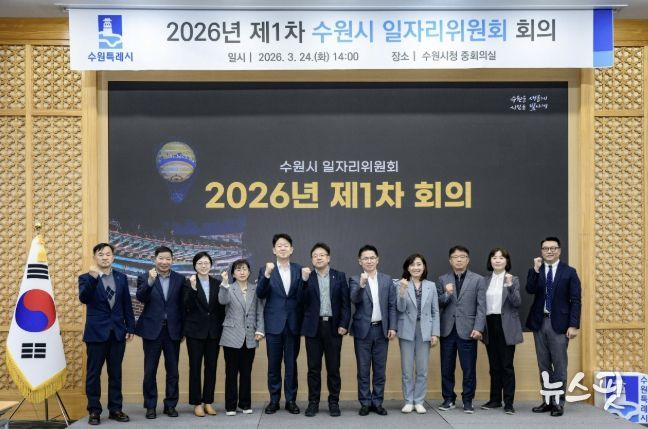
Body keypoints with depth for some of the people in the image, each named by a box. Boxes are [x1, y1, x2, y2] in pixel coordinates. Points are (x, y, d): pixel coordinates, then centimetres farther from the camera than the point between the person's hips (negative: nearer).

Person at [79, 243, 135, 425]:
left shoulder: (121, 277, 9)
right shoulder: (86, 278, -1)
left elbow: (127, 304, 10)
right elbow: (83, 298, -20)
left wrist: (130, 327, 5)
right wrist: (93, 277, -31)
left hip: (118, 331, 3)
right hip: (96, 332, -3)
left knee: (116, 373, 8)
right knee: (93, 373, 3)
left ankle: (115, 409, 15)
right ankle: (94, 411, 11)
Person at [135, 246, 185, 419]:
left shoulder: (179, 279, 4)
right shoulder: (145, 277, -1)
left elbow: (182, 305, 6)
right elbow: (140, 297, -17)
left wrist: (183, 329, 4)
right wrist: (150, 281, -32)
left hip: (173, 330, 1)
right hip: (152, 330, -1)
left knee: (173, 371, 7)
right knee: (150, 371, 5)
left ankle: (170, 405, 17)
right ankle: (150, 406, 14)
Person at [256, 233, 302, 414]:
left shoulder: (299, 270, 5)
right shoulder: (265, 270, 1)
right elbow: (260, 295, -11)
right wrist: (267, 275, -25)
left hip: (293, 323, 1)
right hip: (274, 323, -1)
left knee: (291, 363, 6)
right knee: (273, 364, 6)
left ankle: (291, 400, 15)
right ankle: (274, 400, 16)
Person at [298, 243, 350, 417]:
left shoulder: (340, 276, 4)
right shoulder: (307, 276, 4)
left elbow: (345, 303, 2)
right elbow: (302, 302, -6)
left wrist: (344, 324, -7)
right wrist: (304, 280, -16)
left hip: (333, 326, 0)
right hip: (313, 327, 0)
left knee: (333, 367, 5)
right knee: (313, 368, 5)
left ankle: (334, 402, 14)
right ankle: (313, 402, 13)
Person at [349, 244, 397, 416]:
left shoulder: (387, 280, 5)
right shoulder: (355, 280, -1)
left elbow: (392, 305, 5)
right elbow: (354, 299, -19)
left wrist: (392, 327, -2)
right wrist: (362, 284, -35)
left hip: (381, 329, 2)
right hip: (363, 330, -2)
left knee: (380, 369, 8)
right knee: (363, 369, 4)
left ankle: (377, 402, 17)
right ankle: (365, 403, 13)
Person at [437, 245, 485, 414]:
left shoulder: (478, 280, 4)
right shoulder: (443, 280, 9)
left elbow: (481, 307, -2)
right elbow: (438, 304, 4)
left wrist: (478, 328, -11)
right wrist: (446, 294, -14)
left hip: (467, 329, -2)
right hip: (447, 329, 2)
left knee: (469, 368, 1)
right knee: (447, 368, 7)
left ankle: (468, 401, 13)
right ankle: (448, 399, 18)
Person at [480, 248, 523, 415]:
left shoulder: (513, 279, -1)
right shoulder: (485, 281, 10)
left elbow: (517, 303, -11)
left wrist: (510, 286, -25)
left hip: (506, 326, -4)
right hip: (490, 324, 4)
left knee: (507, 365, -3)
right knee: (494, 365, 10)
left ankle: (509, 402, 0)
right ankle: (495, 399, 19)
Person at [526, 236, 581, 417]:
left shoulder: (569, 272, 1)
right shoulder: (534, 271, 9)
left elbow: (575, 301, -3)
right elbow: (530, 290, -10)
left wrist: (573, 325, -11)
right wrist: (536, 270, -18)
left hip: (559, 323, -3)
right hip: (539, 322, 3)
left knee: (559, 365, -2)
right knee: (543, 365, 9)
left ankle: (559, 402, 5)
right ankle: (547, 400, 16)